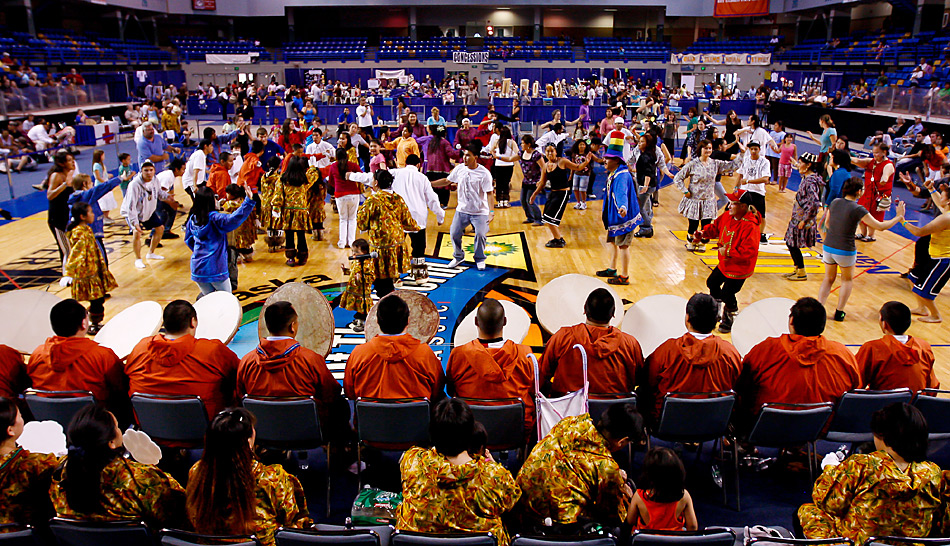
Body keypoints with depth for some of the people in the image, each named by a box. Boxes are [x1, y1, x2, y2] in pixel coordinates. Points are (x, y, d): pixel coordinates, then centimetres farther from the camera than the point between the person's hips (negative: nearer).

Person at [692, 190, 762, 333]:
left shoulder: (750, 226, -30)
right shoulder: (727, 216, -6)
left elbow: (749, 251, -33)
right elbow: (715, 227, 12)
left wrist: (728, 252, -28)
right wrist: (703, 233, -6)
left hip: (739, 269, -9)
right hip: (724, 264, 9)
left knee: (727, 294, 1)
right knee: (712, 283, 22)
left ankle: (732, 317, 30)